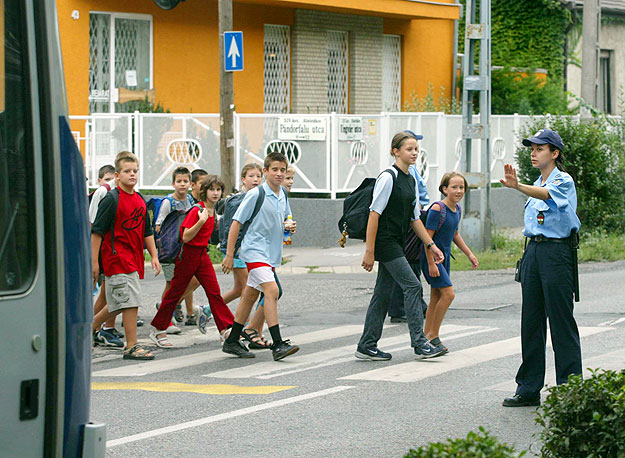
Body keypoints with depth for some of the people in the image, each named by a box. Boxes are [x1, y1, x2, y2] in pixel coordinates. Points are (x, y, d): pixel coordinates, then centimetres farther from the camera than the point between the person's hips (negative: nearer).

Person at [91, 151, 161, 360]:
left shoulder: (140, 200, 13)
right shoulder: (111, 200, -10)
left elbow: (147, 232, 21)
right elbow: (97, 231, -10)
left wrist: (154, 256, 13)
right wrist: (94, 262, -13)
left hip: (134, 259, 8)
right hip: (117, 256, -8)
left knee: (118, 304, 14)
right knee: (130, 300, -11)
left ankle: (91, 325, 34)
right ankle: (132, 347, -7)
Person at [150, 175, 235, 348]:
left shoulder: (212, 211, 7)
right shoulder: (196, 210, -18)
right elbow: (186, 237, -24)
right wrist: (202, 220, -31)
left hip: (202, 254, 7)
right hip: (188, 254, -7)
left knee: (214, 291, -2)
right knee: (175, 291, 3)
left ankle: (226, 329, -5)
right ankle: (158, 330, 14)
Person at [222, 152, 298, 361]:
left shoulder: (283, 196, 9)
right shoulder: (255, 195, -12)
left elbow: (285, 222, 25)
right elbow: (236, 222, -10)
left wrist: (290, 226, -1)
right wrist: (229, 255, -11)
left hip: (271, 253, 8)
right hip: (255, 251, -8)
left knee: (250, 296, 14)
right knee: (272, 290, -22)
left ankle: (232, 341, 24)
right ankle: (277, 344, -26)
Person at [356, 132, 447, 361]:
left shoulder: (411, 181, 13)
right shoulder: (388, 178, -13)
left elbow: (414, 218, 18)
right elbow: (374, 214, -16)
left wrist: (431, 245, 11)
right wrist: (369, 251, -18)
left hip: (396, 243, 9)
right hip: (385, 241, -9)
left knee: (383, 292, 9)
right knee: (412, 285, -12)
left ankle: (367, 346, 13)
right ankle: (420, 344, -11)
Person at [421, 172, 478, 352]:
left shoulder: (457, 208, 6)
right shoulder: (437, 209, -19)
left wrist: (469, 254, 18)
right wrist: (431, 263, -22)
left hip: (444, 255, 8)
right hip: (432, 256, -8)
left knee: (436, 299, 10)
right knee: (448, 293, -13)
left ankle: (428, 336, 15)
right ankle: (433, 335, -4)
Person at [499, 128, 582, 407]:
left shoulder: (563, 180, -7)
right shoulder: (537, 184, 18)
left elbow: (547, 194, -30)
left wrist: (517, 186, -46)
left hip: (557, 251, -8)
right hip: (533, 250, 8)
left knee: (561, 320, -7)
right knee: (531, 321, 8)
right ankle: (529, 389, 12)